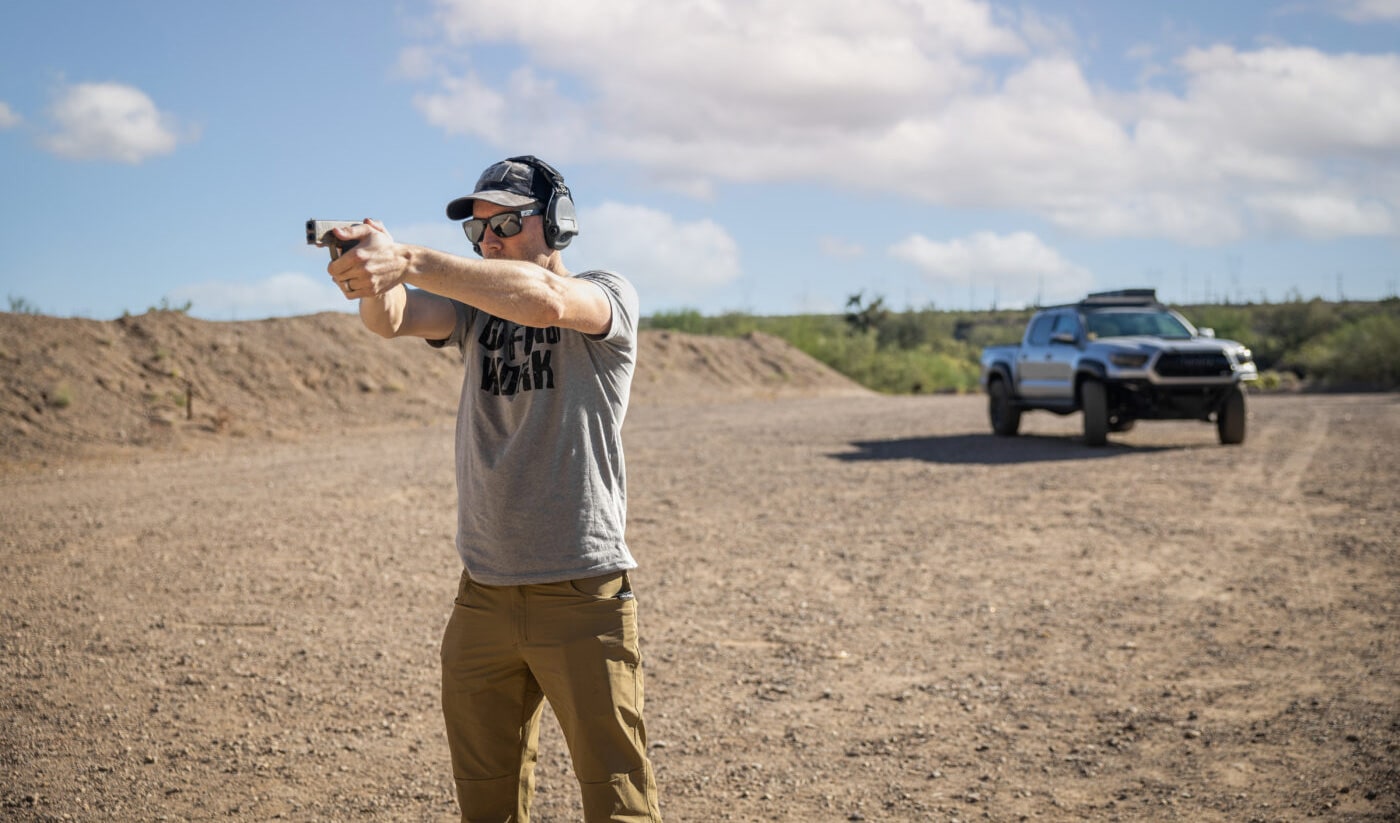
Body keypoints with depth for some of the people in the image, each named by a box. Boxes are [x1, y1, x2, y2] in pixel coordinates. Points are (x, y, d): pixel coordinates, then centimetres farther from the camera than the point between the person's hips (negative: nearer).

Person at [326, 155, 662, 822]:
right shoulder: (475, 307, 12)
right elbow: (391, 319, -7)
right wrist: (373, 273, -31)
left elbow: (544, 298, -27)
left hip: (581, 593, -5)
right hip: (483, 596, 5)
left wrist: (409, 260, -35)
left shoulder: (610, 297, -4)